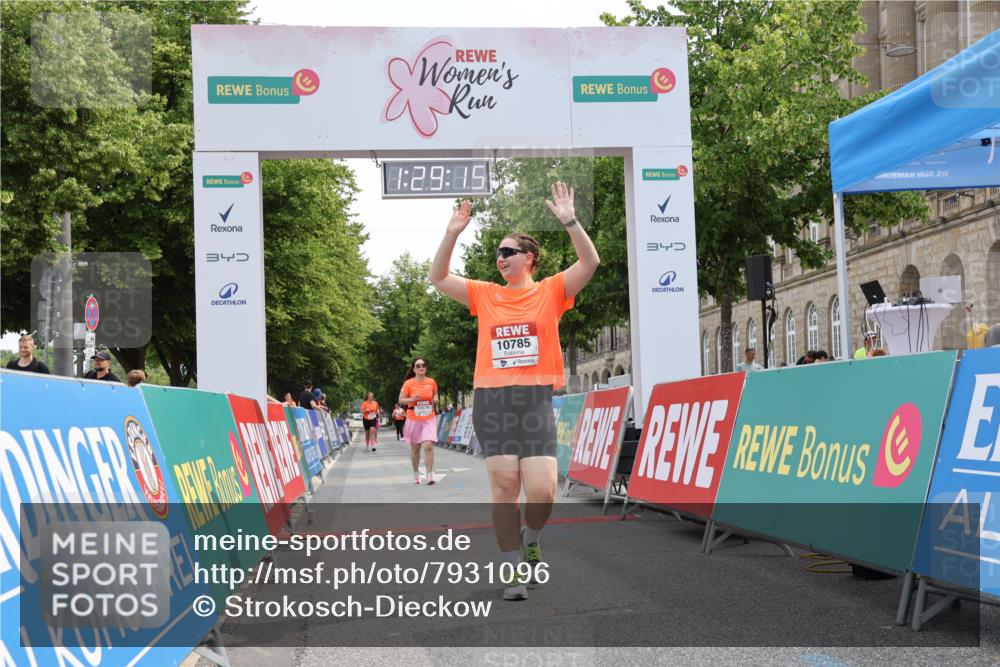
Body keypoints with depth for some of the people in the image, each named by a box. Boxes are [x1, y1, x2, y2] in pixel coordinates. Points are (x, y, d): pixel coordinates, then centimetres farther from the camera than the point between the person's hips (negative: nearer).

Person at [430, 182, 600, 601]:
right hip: (491, 400, 2)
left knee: (542, 492, -10)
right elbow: (438, 279, 10)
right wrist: (452, 234, 0)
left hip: (535, 400, -2)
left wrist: (569, 221, -15)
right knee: (504, 485, -3)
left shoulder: (551, 291, 7)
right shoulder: (485, 295, 13)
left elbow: (590, 262, -4)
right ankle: (513, 569, 7)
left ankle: (530, 538, 22)